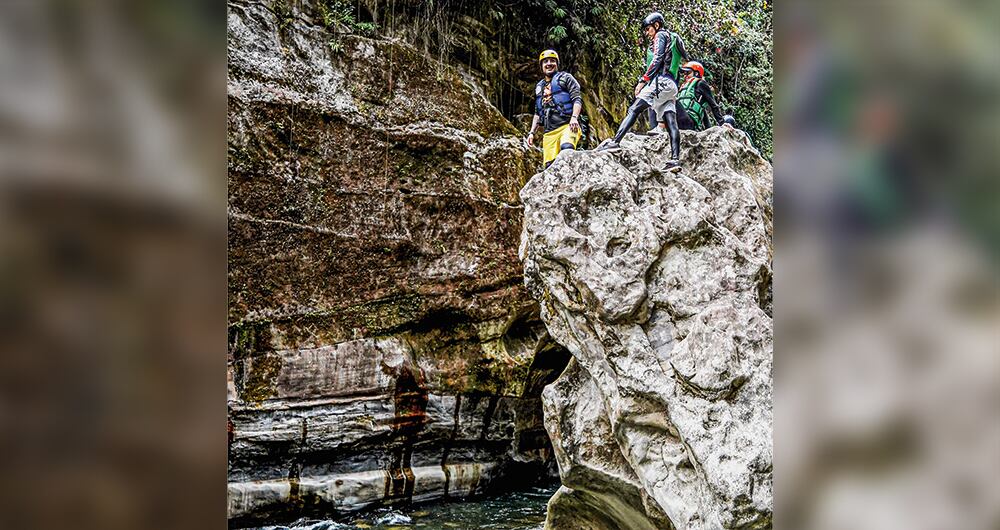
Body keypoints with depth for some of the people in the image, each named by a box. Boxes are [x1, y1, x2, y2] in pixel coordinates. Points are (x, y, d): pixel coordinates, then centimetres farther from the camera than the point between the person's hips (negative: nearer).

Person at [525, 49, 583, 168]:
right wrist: (532, 132, 19)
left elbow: (577, 99, -3)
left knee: (566, 148, -37)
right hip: (549, 132, 5)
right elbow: (537, 113, 30)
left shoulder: (565, 78, 8)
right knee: (550, 165, -6)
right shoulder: (539, 87, 26)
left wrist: (574, 117, -20)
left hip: (567, 126, -5)